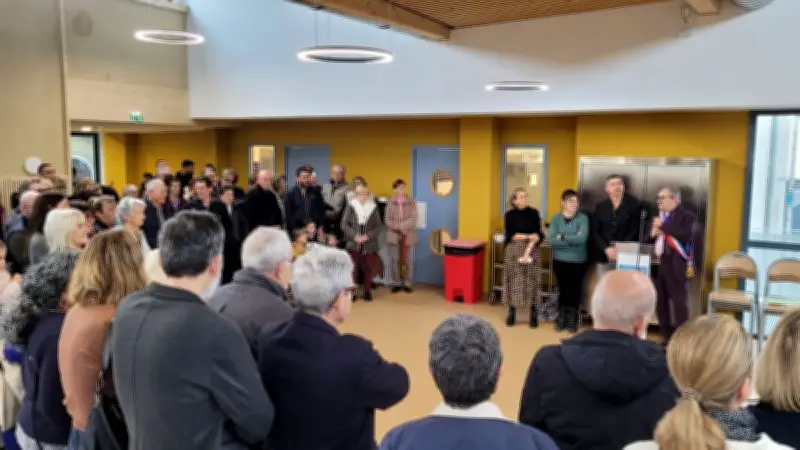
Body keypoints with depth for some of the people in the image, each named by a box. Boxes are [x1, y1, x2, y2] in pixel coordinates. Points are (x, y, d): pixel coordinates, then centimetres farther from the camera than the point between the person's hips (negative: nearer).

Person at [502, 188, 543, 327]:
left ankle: (533, 314, 6)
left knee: (532, 282, -1)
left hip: (532, 252, 0)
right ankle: (511, 313, 11)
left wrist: (528, 251, -16)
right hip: (514, 252, 0)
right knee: (513, 282, 1)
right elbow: (510, 235, -6)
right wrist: (528, 236, -15)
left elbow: (538, 235, -4)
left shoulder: (534, 213, 1)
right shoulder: (510, 214, 1)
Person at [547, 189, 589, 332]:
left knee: (575, 291, 6)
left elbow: (582, 238, -19)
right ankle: (561, 318, 23)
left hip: (578, 262, -1)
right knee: (562, 290, 11)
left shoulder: (582, 218, -5)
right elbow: (551, 240, -13)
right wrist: (573, 240, -16)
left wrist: (563, 237, -13)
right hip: (560, 261, 1)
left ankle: (572, 320, 20)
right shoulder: (555, 218, -1)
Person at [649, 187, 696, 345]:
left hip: (675, 265, -7)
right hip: (657, 263, 7)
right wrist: (652, 234, -3)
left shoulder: (685, 215, -3)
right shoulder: (656, 216, 17)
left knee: (679, 301, -4)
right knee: (660, 301, 11)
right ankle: (665, 336, 21)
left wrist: (664, 225, -16)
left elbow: (687, 235, -20)